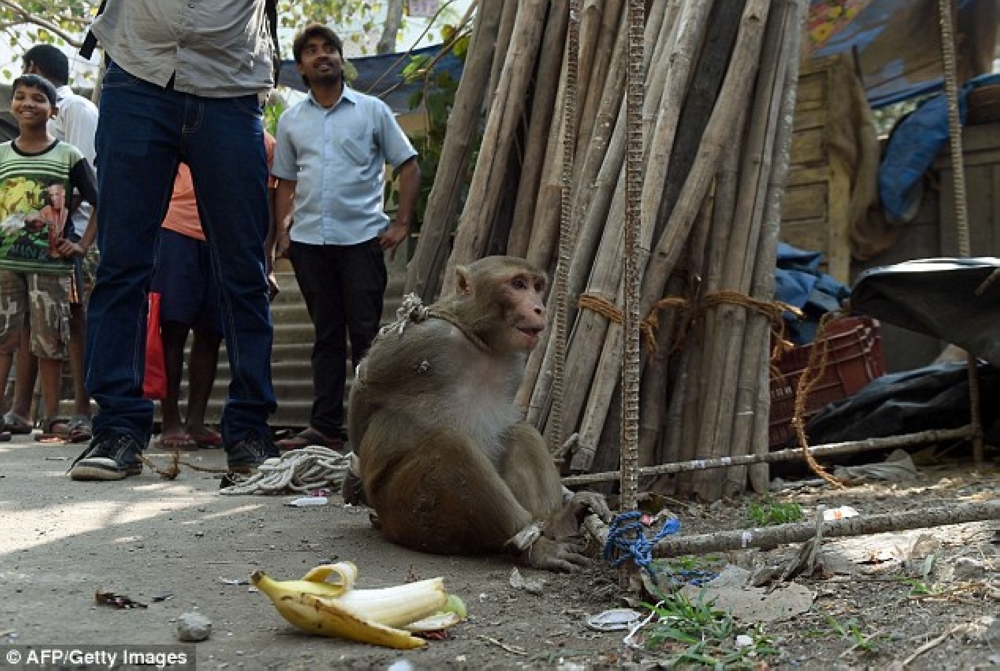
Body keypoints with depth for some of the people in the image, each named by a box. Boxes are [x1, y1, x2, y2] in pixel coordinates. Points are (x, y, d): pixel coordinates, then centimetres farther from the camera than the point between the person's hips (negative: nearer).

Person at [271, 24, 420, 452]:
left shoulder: (372, 110, 6)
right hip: (309, 241, 3)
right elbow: (285, 182, 19)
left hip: (361, 238, -3)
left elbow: (408, 166, 6)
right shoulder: (291, 121, 14)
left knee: (366, 334, -3)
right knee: (327, 335, 7)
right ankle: (325, 427, 10)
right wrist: (282, 234, 7)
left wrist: (402, 223, -3)